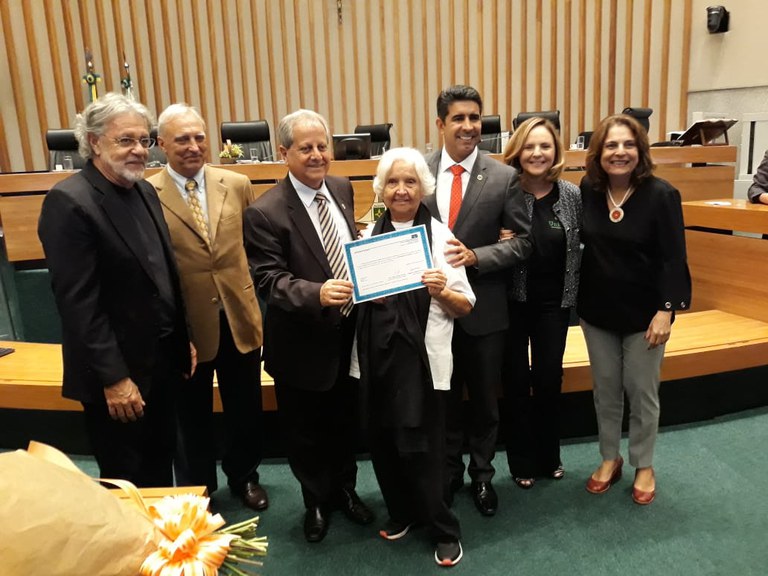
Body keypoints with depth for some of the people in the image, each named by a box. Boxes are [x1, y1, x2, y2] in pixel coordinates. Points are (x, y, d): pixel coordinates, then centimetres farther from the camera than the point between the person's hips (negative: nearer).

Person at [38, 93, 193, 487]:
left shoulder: (144, 191, 7)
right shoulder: (69, 202, -17)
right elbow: (78, 301, -20)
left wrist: (184, 340, 12)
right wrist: (113, 378, -20)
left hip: (163, 360, 7)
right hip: (116, 373, -7)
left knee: (160, 466, 23)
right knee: (127, 482, 12)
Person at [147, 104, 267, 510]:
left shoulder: (237, 185, 0)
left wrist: (259, 303, 0)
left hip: (239, 318, 3)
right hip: (186, 325, -2)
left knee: (244, 408, 18)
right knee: (192, 416, 17)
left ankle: (244, 477, 43)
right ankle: (196, 492, 39)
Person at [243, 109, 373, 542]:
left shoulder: (342, 189, 0)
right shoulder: (265, 213, -20)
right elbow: (269, 280, -24)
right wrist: (317, 293, -40)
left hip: (348, 333, 5)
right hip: (303, 343, -5)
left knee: (345, 422, 23)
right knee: (306, 431, 16)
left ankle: (345, 488, 48)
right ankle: (317, 501, 41)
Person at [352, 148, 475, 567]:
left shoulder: (440, 236, -3)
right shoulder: (368, 235, 6)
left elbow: (465, 307, -2)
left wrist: (443, 291, -22)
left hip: (422, 358, -4)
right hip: (376, 355, 4)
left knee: (419, 448, 3)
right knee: (382, 442, 14)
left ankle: (444, 530, 26)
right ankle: (402, 511, 39)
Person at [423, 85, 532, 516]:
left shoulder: (503, 177, -7)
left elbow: (523, 241, -7)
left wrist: (475, 257, -20)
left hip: (484, 306, -1)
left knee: (485, 399, 15)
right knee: (442, 397, 17)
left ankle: (482, 475, 38)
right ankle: (448, 472, 39)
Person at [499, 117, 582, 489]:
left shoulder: (573, 195, -3)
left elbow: (582, 246, 6)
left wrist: (576, 291, 0)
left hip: (554, 302, 2)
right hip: (512, 301, -2)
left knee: (549, 379, 11)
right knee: (516, 381, 9)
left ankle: (549, 456, 32)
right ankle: (522, 461, 27)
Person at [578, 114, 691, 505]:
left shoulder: (660, 194, -14)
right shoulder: (587, 190, -4)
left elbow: (673, 258, -13)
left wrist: (666, 310, -18)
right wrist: (575, 298, -2)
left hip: (643, 311, -3)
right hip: (597, 308, 3)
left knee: (641, 390, 10)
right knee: (605, 388, 14)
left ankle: (644, 465, 31)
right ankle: (610, 458, 34)